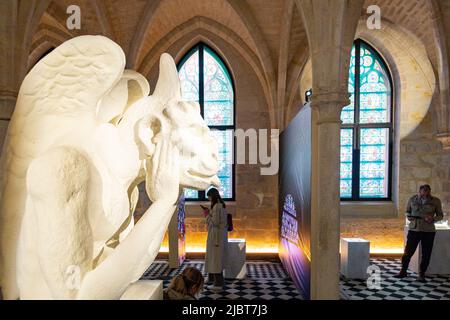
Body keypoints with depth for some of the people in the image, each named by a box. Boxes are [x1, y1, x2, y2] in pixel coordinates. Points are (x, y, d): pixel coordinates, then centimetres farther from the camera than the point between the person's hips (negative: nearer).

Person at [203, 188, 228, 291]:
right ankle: (212, 277, 37)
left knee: (216, 258, -3)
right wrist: (209, 214, 9)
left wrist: (207, 215, -9)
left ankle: (218, 284, 5)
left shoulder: (217, 206, -19)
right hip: (217, 235, 10)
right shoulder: (220, 205, 11)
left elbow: (215, 222, -22)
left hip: (216, 235, -10)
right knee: (212, 257, 22)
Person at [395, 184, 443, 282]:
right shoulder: (412, 199, 1)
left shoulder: (435, 201, 0)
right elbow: (407, 211, 13)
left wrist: (433, 219, -14)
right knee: (408, 251, 2)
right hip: (414, 229, 0)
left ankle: (421, 275, 23)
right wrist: (409, 216, -9)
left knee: (426, 254, 6)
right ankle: (403, 271, 18)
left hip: (429, 231, 0)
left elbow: (440, 215, 6)